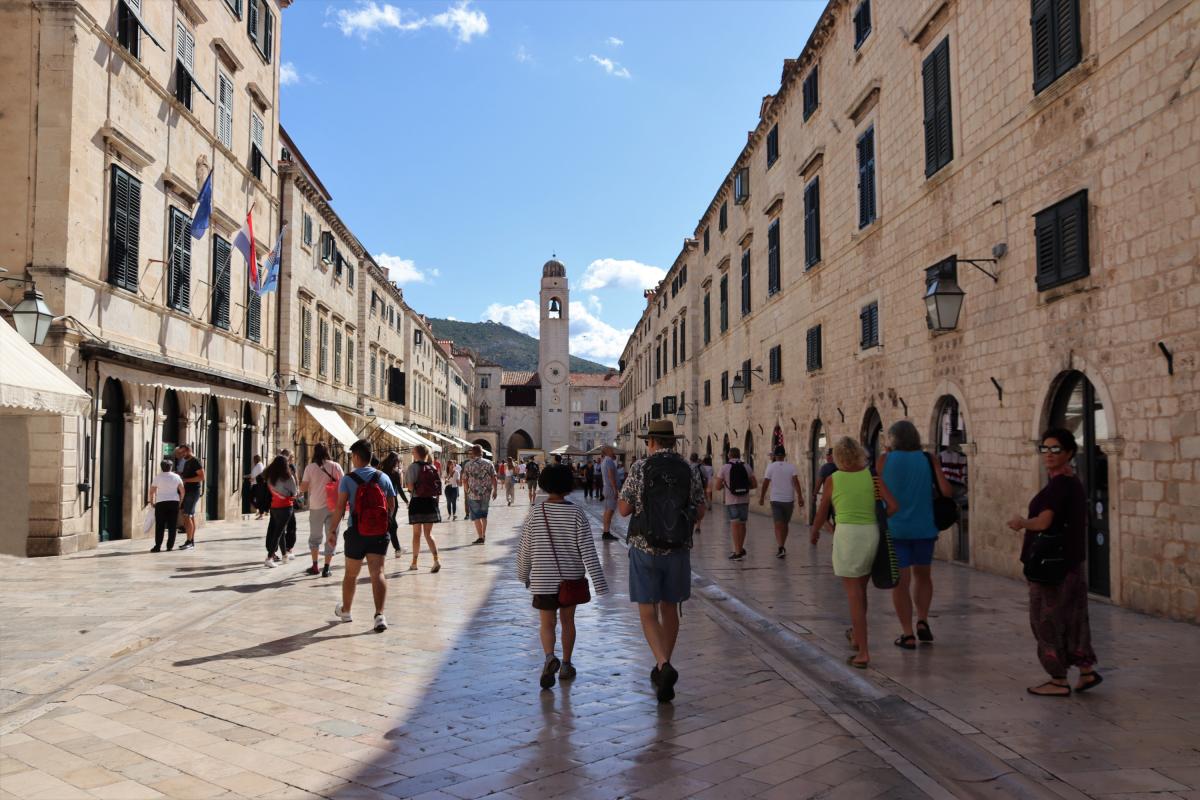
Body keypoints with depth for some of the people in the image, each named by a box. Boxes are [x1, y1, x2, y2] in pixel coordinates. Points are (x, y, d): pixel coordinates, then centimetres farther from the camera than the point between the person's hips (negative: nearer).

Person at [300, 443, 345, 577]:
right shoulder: (335, 466, -2)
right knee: (331, 537, 7)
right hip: (333, 506, 0)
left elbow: (303, 488, -3)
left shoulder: (310, 467, -3)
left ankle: (315, 566, 15)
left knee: (315, 537, 16)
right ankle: (326, 568, 4)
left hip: (316, 507, 0)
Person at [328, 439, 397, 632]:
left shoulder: (348, 479, -5)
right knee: (378, 573, -3)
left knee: (351, 574, 16)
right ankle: (379, 614, -18)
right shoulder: (383, 478, 4)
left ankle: (345, 611, 35)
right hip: (379, 533, 1)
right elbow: (392, 506, 8)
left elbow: (340, 507, -11)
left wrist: (332, 529, -4)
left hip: (356, 533, -1)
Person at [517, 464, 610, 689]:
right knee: (567, 621, 18)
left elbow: (524, 548, 0)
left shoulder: (535, 512, -7)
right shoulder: (576, 513, -8)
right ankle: (566, 665, 25)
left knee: (547, 624, 5)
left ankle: (550, 658, -21)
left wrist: (524, 574, 16)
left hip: (543, 578, -1)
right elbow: (587, 550, -11)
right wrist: (599, 582, -9)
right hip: (571, 578, 1)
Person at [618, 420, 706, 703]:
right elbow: (700, 513, 3)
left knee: (648, 613, 2)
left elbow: (624, 509, -7)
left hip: (645, 549, -3)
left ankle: (664, 666, -18)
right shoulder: (688, 470, 1)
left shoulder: (640, 468, -8)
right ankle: (662, 668, 26)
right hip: (678, 550, 3)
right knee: (670, 609, 17)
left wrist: (624, 494, 14)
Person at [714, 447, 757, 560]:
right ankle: (741, 549, 28)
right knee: (742, 524, 16)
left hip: (731, 501, -3)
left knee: (735, 525, -1)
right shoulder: (746, 467, 3)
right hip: (744, 500, 3)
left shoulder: (725, 468, -6)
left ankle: (738, 552, -6)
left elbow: (717, 487, -5)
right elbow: (754, 484, 1)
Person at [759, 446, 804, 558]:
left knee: (778, 524, -7)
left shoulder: (771, 466, -3)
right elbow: (796, 482, -10)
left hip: (776, 500, -2)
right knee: (785, 524, 16)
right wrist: (800, 497, -12)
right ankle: (783, 547, 26)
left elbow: (765, 483, -3)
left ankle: (780, 548, -24)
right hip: (789, 499, 2)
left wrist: (761, 497, 7)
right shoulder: (791, 466, 1)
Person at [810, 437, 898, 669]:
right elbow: (893, 506, -7)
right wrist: (876, 521, 12)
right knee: (861, 589, 23)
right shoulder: (872, 476, 3)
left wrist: (813, 532, 28)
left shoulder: (832, 479, -1)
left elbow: (822, 514, 8)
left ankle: (863, 652, -3)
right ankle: (856, 635, 42)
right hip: (871, 534, 3)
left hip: (847, 535, -3)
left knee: (854, 595, 2)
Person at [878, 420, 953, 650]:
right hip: (924, 528, 2)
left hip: (895, 528, -1)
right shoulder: (928, 460, 0)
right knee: (922, 574, 22)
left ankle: (907, 634, 3)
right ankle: (922, 620, 10)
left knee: (900, 580, 4)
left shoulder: (884, 460, -3)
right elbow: (946, 491, -8)